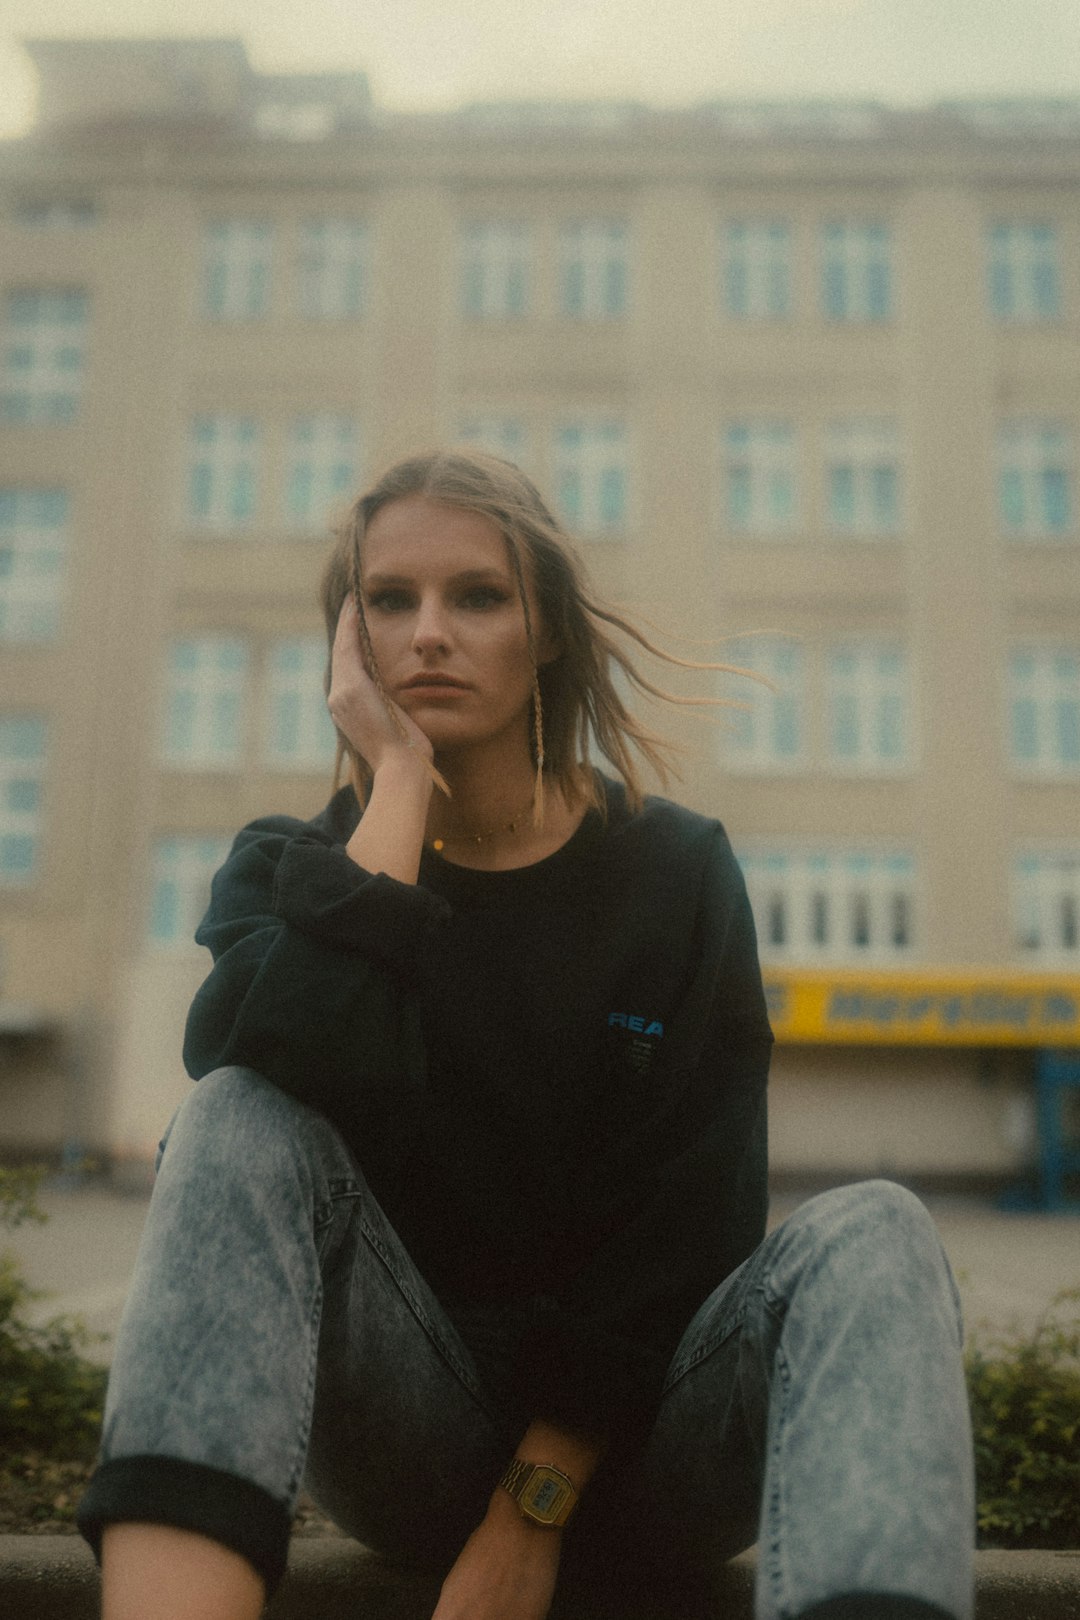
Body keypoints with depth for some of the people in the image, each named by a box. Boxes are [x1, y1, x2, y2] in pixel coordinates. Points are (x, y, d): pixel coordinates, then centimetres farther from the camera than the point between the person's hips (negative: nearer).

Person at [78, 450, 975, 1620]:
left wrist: (533, 1510, -11)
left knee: (869, 1236, -28)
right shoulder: (294, 870, 2)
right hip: (404, 1426, 0)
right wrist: (402, 782, -14)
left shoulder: (677, 872, 1)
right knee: (234, 1125, -25)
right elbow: (304, 1076, -23)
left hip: (624, 1444, 1)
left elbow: (693, 1215, -6)